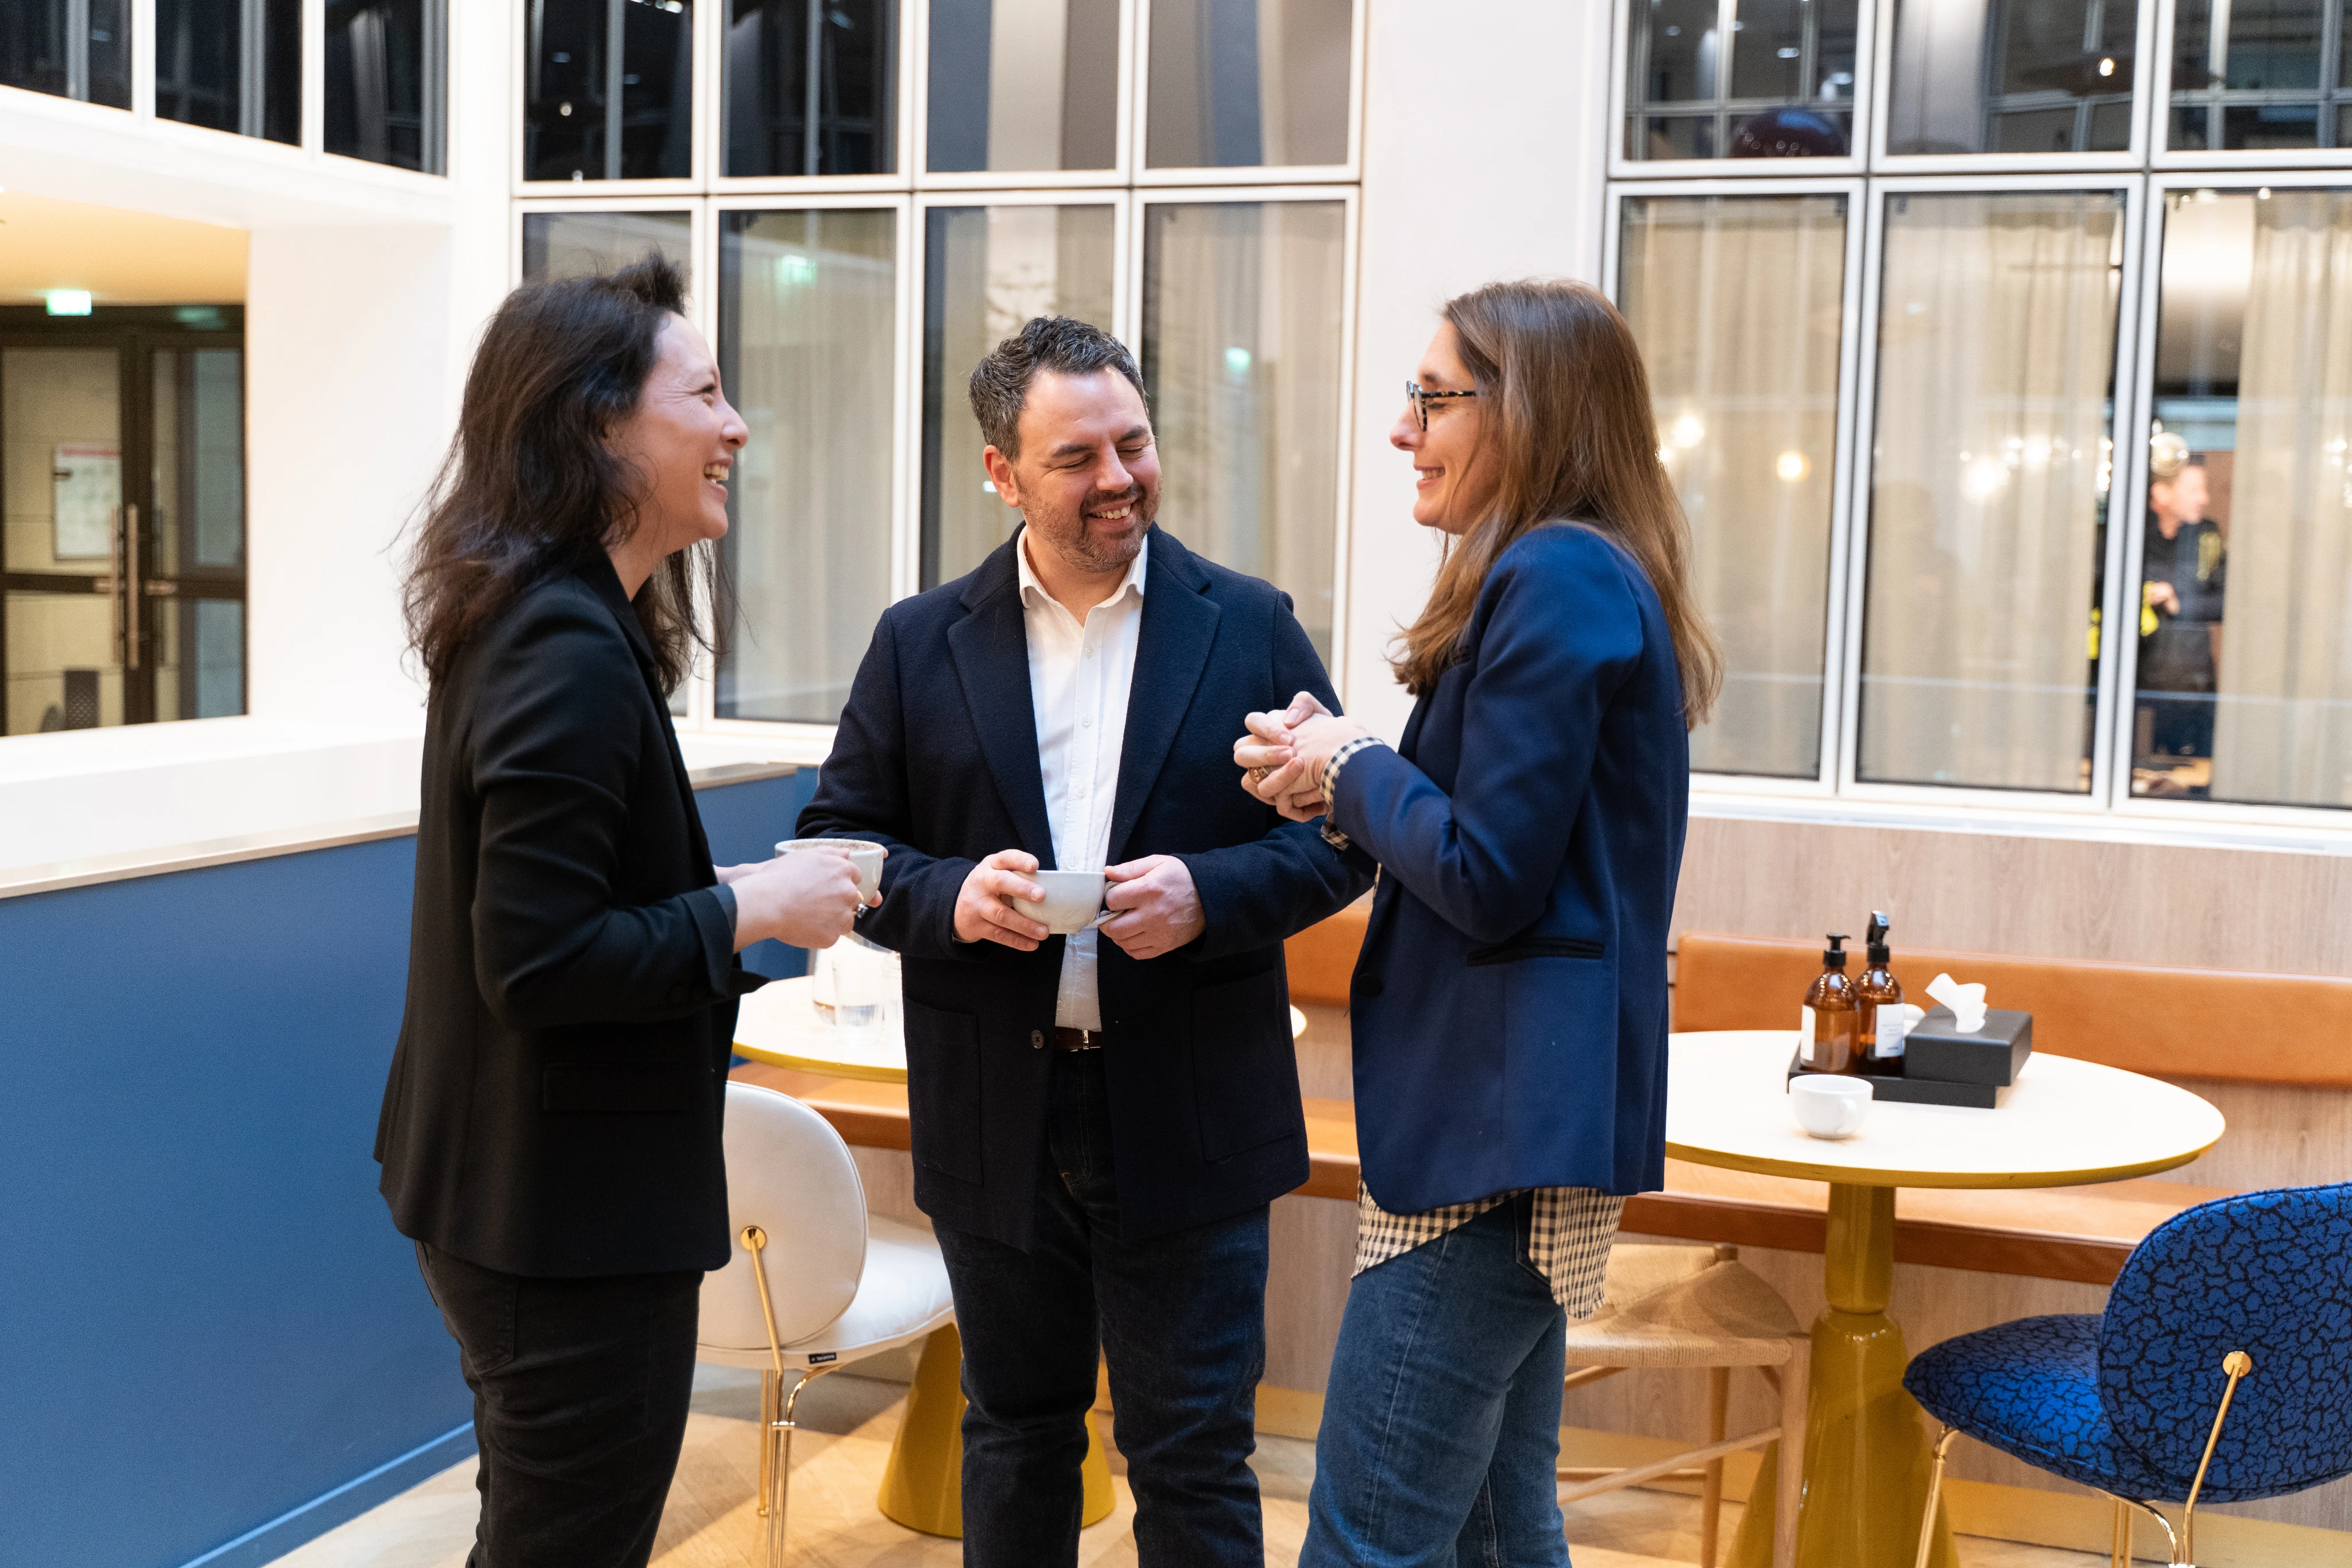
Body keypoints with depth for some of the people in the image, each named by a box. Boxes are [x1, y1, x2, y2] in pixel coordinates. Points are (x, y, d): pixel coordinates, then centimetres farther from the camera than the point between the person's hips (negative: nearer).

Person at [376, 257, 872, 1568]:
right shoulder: (571, 651, -23)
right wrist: (748, 910, -18)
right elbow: (537, 962, -27)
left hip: (506, 1197, 10)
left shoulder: (533, 622, 8)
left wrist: (725, 894, 6)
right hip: (570, 1217, -10)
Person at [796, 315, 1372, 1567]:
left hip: (1187, 1123, -1)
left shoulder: (1249, 627, 1)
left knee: (1194, 1460, 6)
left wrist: (1208, 895, -18)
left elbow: (1338, 836, 1)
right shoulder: (920, 644, 4)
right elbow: (835, 842, 5)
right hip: (997, 1124, 2)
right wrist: (947, 898, -15)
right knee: (1014, 1442, 18)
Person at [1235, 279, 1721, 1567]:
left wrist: (1353, 770, -5)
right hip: (1521, 1117, 11)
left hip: (1499, 1129, -11)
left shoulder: (1555, 581, -16)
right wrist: (1346, 789, 4)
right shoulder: (1597, 578, 16)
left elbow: (1488, 881, -20)